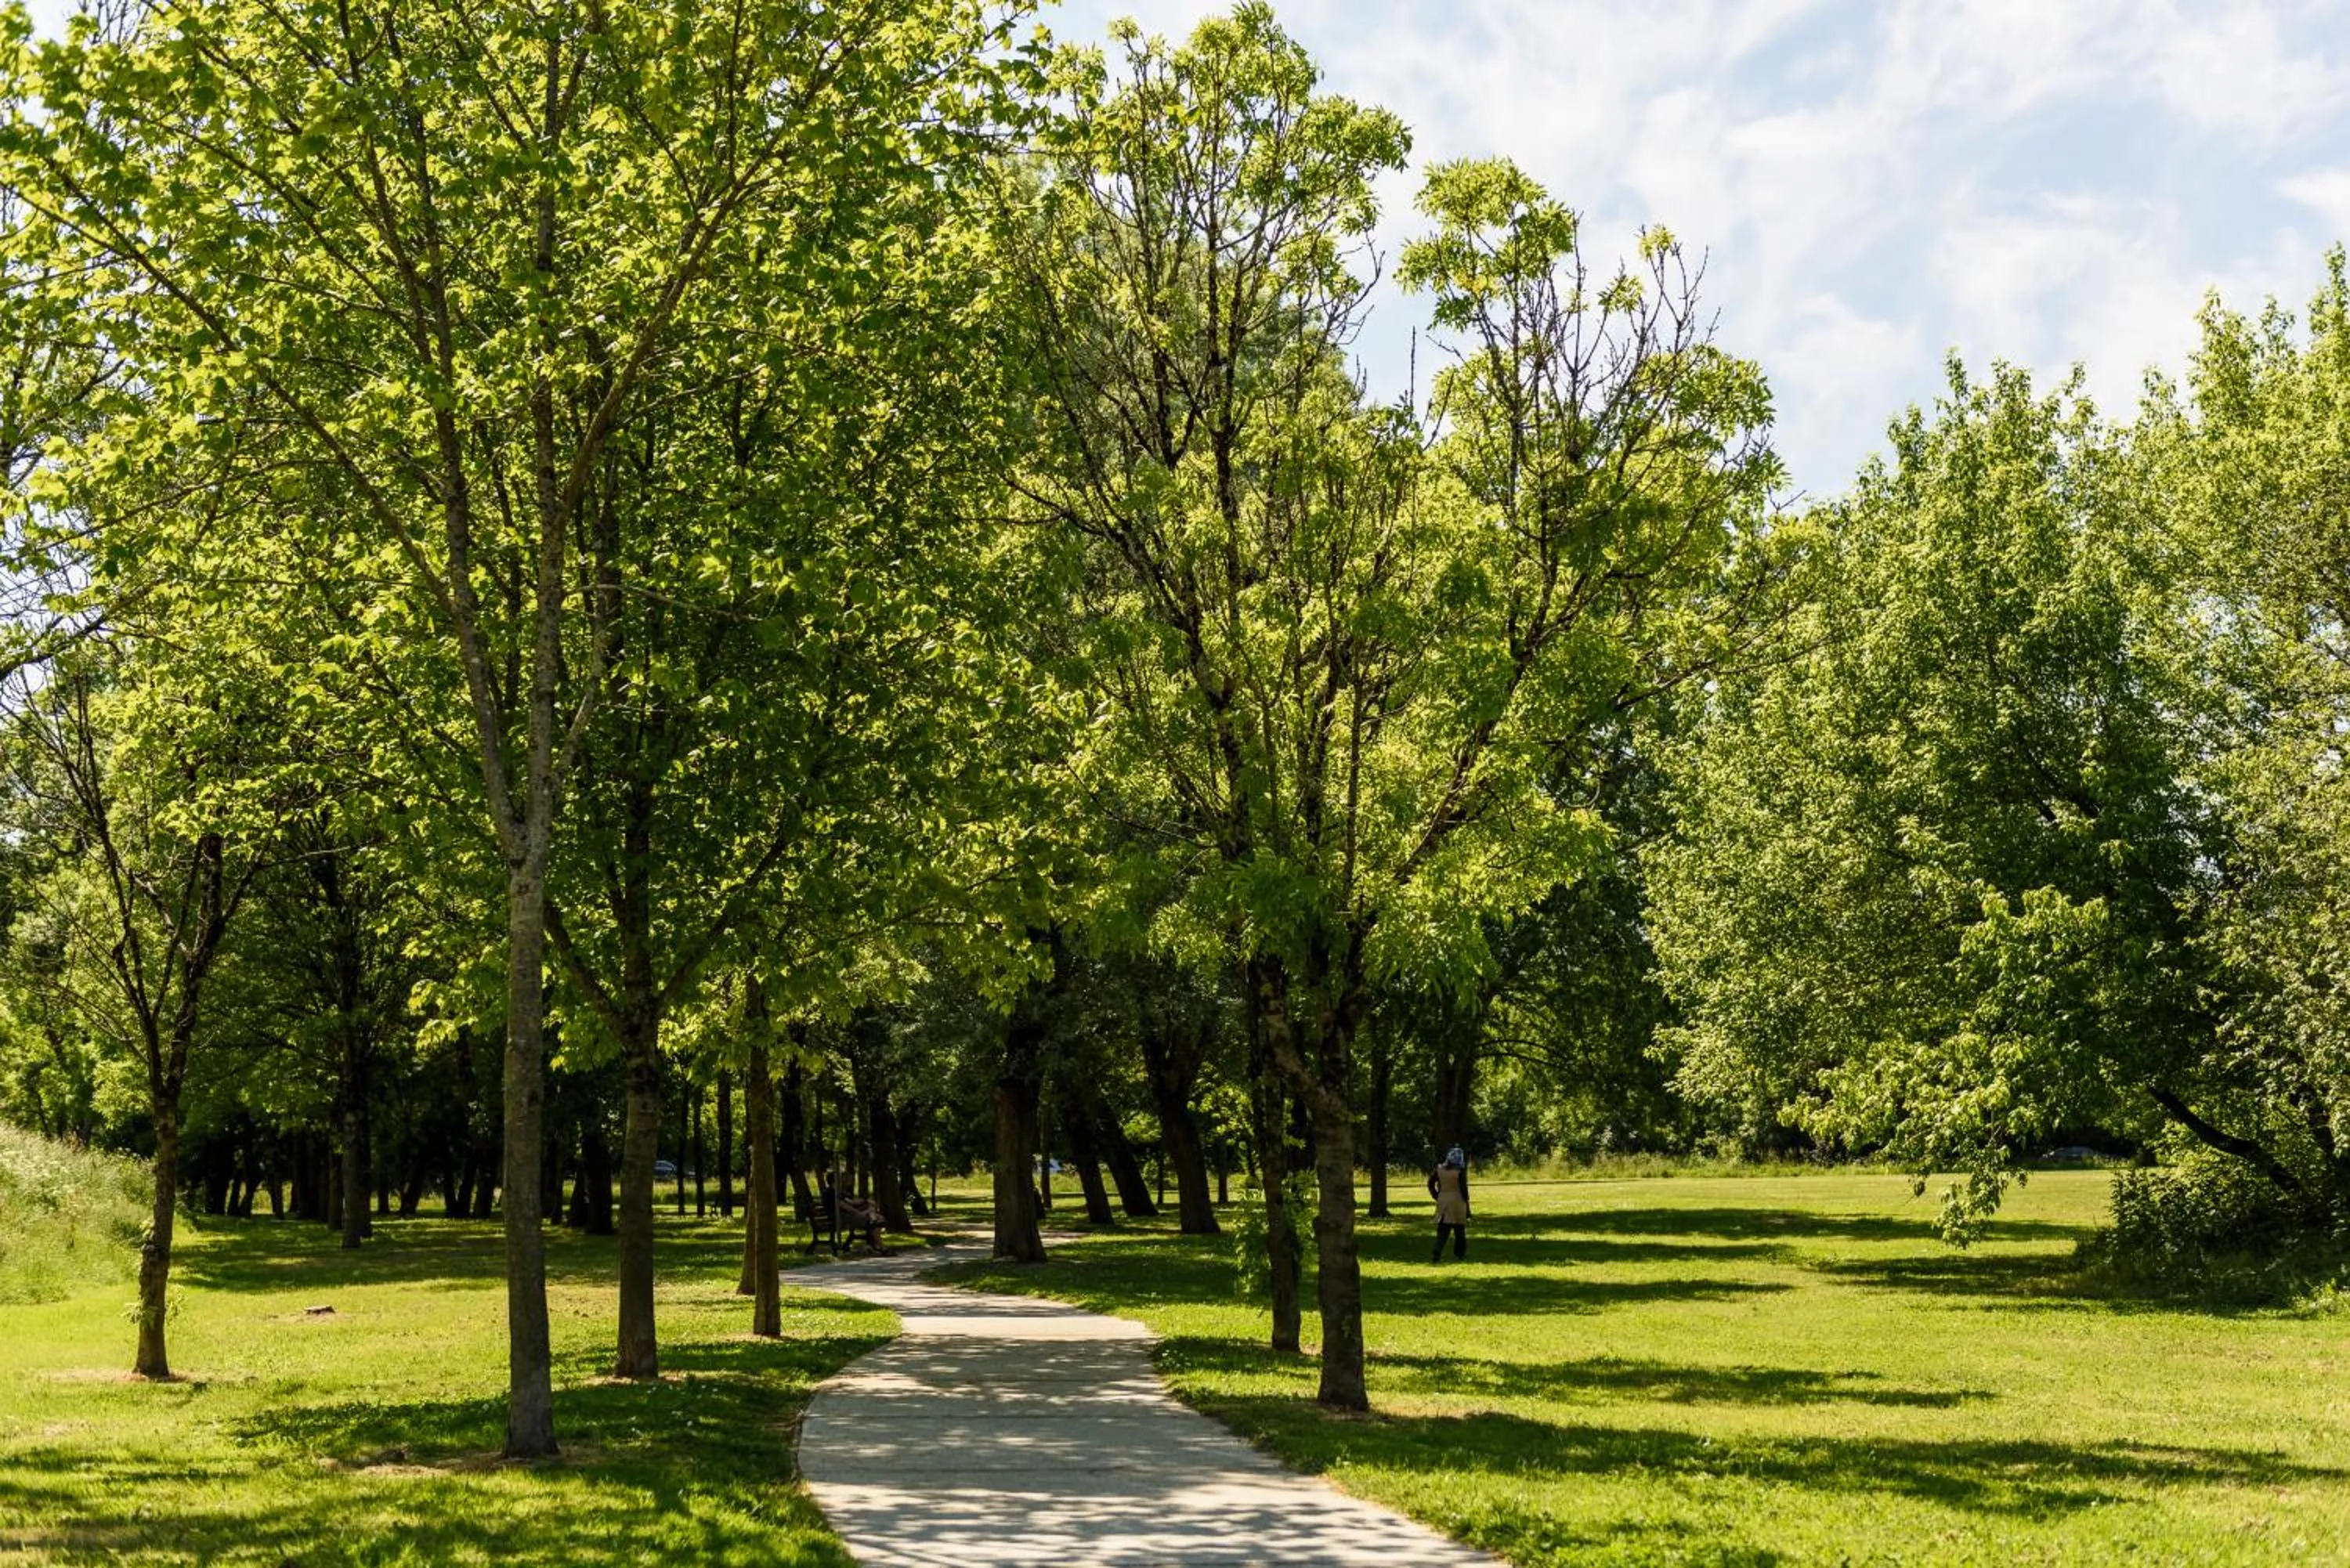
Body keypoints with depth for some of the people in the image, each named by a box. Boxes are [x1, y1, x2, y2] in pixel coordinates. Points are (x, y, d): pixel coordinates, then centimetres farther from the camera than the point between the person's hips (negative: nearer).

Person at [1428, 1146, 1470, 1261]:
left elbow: (1430, 1184, 6)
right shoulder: (1460, 1172, -12)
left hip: (1443, 1203, 3)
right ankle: (1460, 1253, 22)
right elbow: (1464, 1189, -10)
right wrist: (1467, 1203, -1)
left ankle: (1436, 1254, -9)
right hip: (1457, 1202, -3)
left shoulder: (1439, 1170, 1)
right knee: (1459, 1230, 12)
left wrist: (1437, 1196, 13)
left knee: (1442, 1230, 4)